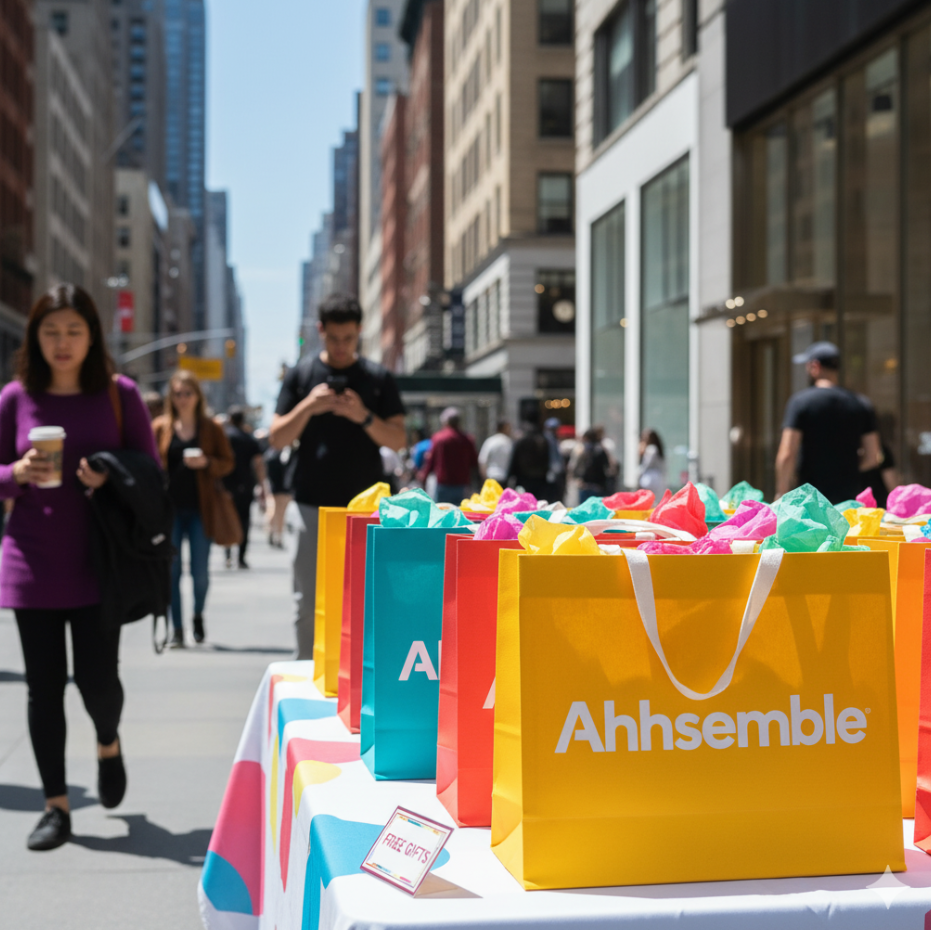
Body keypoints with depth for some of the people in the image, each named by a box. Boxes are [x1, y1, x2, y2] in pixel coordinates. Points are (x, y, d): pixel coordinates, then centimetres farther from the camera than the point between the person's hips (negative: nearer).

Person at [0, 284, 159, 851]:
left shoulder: (119, 394, 0)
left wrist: (111, 478, -17)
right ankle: (57, 806, 17)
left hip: (98, 565, -1)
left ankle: (109, 744, 32)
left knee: (97, 678, -4)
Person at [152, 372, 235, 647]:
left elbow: (228, 463, 7)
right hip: (170, 508, 1)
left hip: (200, 508, 0)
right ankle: (176, 628, 7)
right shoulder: (160, 428, 6)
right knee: (171, 570, -2)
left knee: (200, 571, 0)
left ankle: (198, 616, 27)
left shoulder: (212, 428, 6)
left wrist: (207, 462, -13)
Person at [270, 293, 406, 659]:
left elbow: (398, 440, 2)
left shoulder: (379, 378, 6)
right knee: (308, 603, 4)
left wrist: (364, 417, -16)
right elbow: (277, 438, 4)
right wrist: (308, 406, -13)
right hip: (311, 505, 1)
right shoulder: (300, 375, 7)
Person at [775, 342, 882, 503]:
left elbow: (787, 455, -12)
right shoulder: (862, 404, 5)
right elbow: (874, 458, 6)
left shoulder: (800, 401, -6)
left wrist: (781, 495, -3)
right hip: (851, 497, 4)